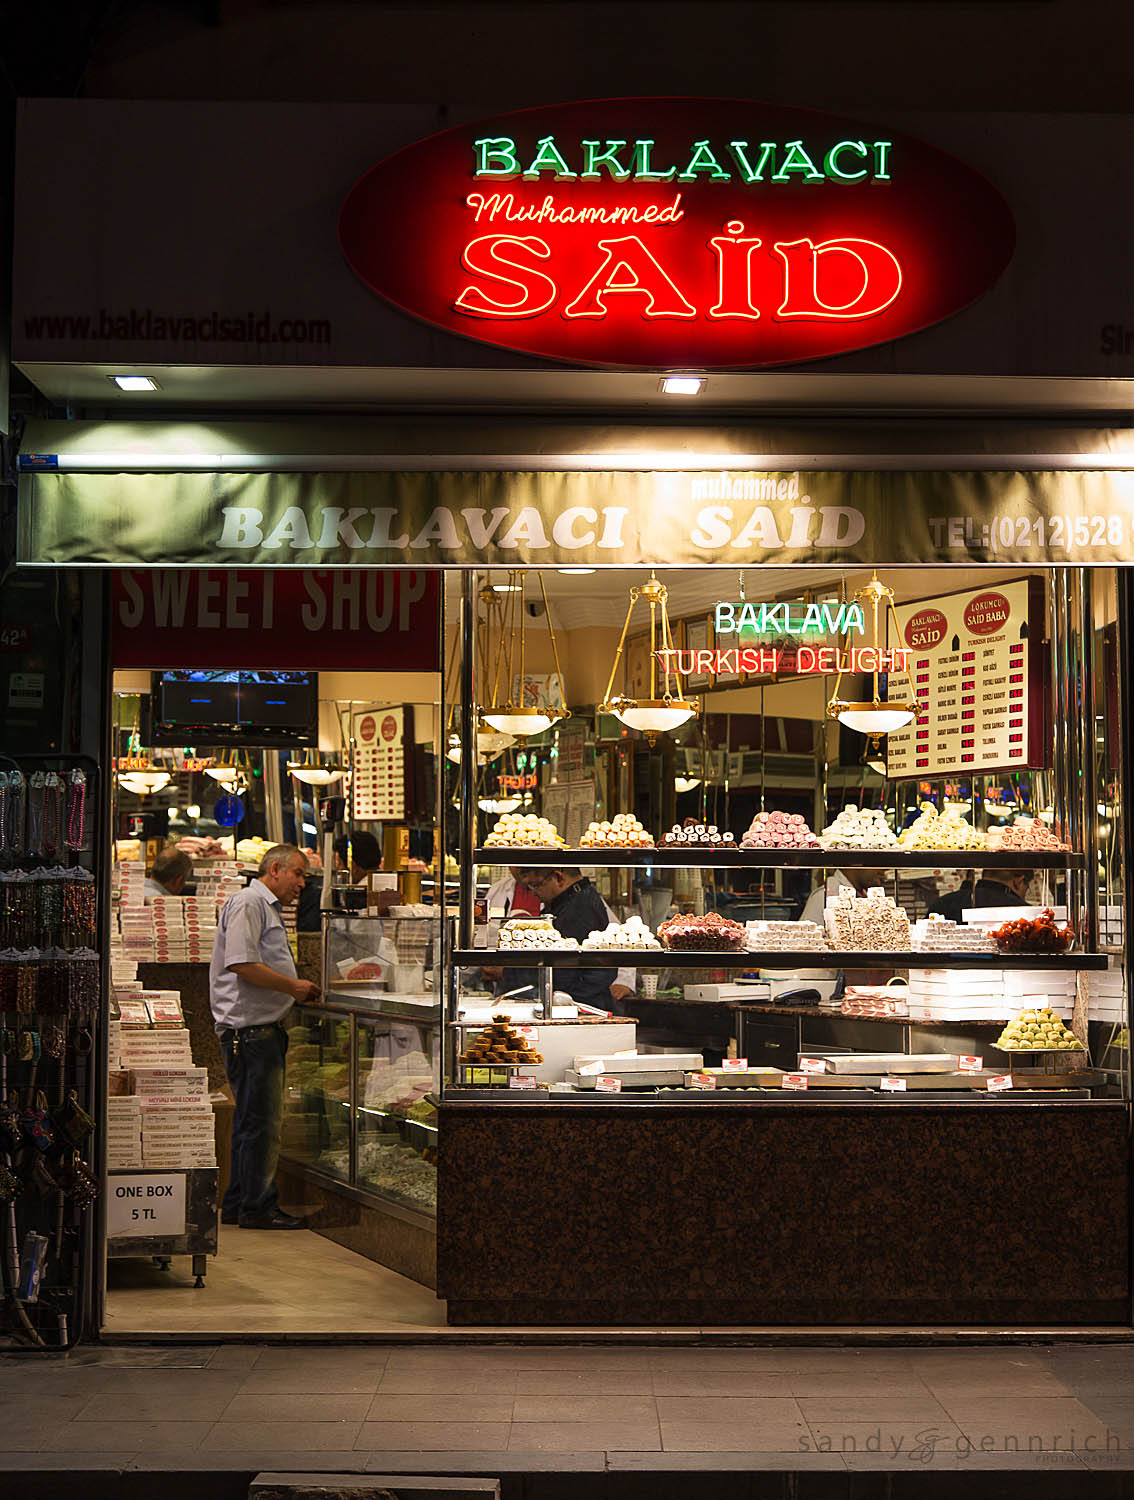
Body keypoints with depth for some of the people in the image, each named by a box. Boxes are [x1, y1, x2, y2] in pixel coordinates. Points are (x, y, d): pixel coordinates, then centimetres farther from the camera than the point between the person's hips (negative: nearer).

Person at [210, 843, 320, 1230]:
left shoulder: (268, 908, 23)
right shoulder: (248, 903, -10)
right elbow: (242, 965, -20)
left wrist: (297, 990, 14)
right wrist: (293, 987, -13)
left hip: (262, 1027, 11)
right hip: (249, 1028, -11)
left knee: (253, 1121, 14)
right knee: (261, 1121, -6)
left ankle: (238, 1205, 20)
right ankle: (257, 1207, -1)